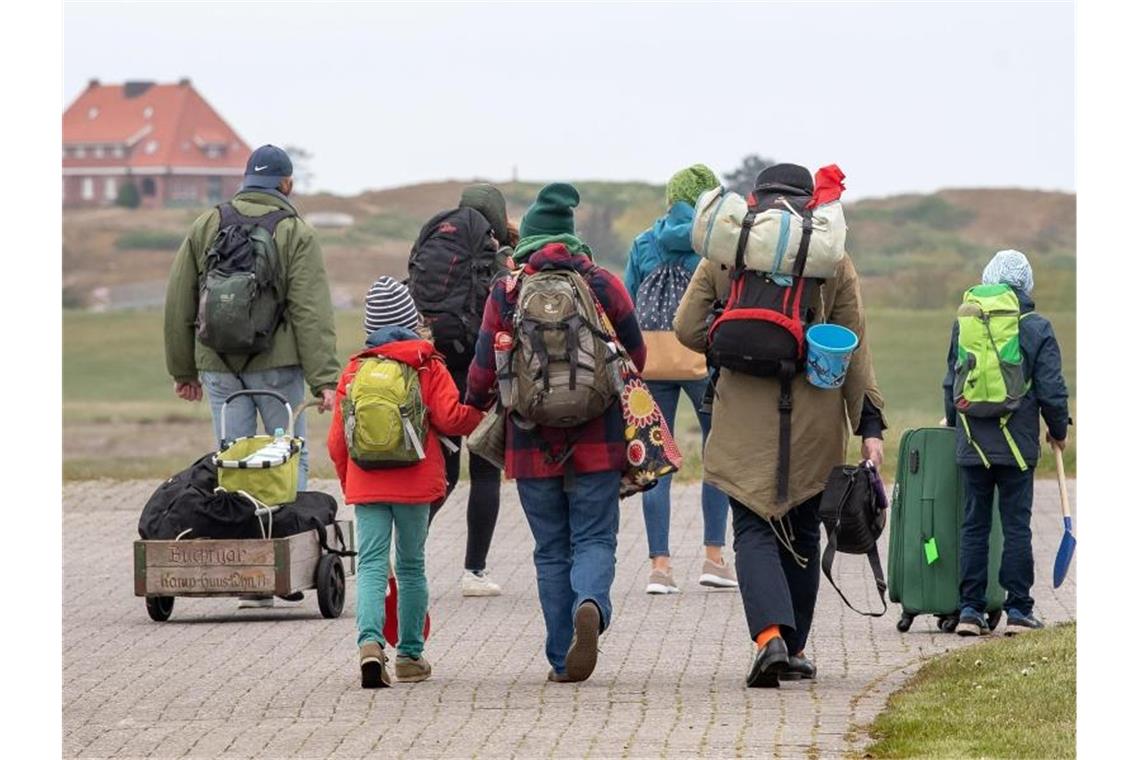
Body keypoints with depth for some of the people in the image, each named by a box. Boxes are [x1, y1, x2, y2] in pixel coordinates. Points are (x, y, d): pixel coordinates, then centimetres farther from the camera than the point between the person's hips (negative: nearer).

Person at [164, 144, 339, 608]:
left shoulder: (206, 228, 9)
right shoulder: (295, 234, -3)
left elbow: (178, 305, 10)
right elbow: (311, 313, -10)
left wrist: (183, 369, 18)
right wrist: (324, 378, -12)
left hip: (219, 368, 3)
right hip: (277, 364, -3)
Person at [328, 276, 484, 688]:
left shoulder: (354, 370, 5)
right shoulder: (428, 366, 0)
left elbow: (337, 439, 7)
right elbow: (450, 419, -10)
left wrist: (348, 482, 20)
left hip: (366, 484, 1)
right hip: (415, 483, -1)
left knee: (371, 565, -3)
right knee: (411, 566, 11)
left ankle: (370, 642, -26)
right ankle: (410, 654, 16)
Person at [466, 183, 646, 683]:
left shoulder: (505, 294, -2)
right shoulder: (603, 285, 1)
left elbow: (483, 374, -1)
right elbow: (636, 356, 8)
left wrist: (475, 408, 20)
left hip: (533, 444, 0)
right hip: (597, 439, 0)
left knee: (551, 550, 9)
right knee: (594, 539, 5)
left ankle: (562, 660, 5)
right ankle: (591, 605, -27)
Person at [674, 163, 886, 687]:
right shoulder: (835, 265, 2)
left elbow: (687, 329, 2)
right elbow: (854, 348, 1)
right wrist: (869, 424, 1)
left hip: (745, 423, -1)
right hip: (813, 422, 1)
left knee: (753, 531, -1)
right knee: (802, 533, 14)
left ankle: (770, 636, -23)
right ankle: (794, 648, 20)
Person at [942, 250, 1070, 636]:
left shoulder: (964, 324, 5)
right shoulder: (1036, 328, -4)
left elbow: (951, 383, 13)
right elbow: (1051, 390, -3)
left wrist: (955, 424, 29)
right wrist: (1058, 431, 13)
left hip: (972, 444, 3)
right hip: (1017, 445, -3)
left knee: (974, 525, 8)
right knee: (1016, 526, 2)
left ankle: (969, 609, 5)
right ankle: (1018, 610, 2)